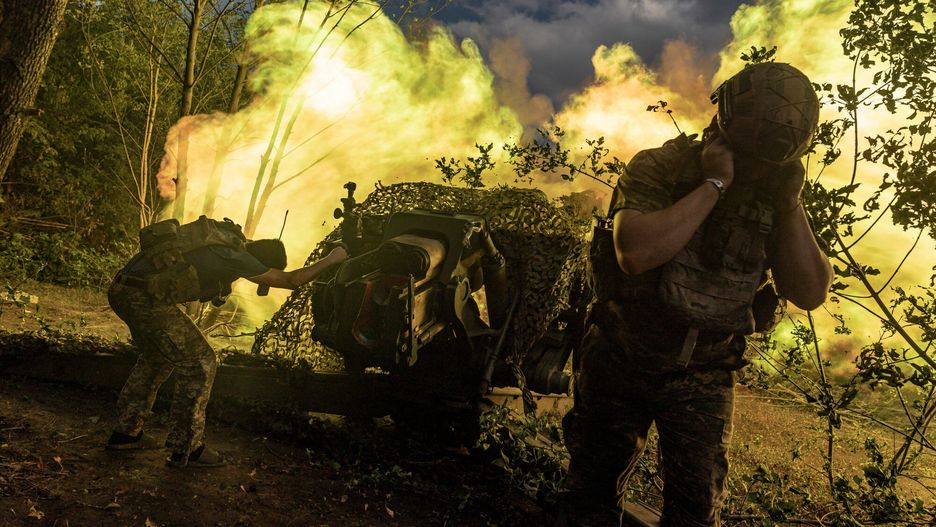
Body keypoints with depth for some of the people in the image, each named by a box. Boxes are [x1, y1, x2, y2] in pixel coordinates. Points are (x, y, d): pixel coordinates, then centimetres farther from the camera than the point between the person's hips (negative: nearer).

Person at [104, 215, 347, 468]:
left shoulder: (226, 232, 8)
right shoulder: (233, 256, -16)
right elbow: (290, 280, -11)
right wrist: (330, 259, -1)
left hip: (122, 287, 10)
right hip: (144, 296, -10)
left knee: (158, 357, 27)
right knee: (200, 362, -3)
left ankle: (126, 432, 35)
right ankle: (184, 450, 5)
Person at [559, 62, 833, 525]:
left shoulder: (775, 195, -3)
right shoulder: (659, 168, -15)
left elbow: (811, 293, -9)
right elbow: (635, 253, -32)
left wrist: (790, 206, -19)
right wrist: (714, 184, -28)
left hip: (703, 376, 2)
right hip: (621, 361, -2)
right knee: (594, 486, 14)